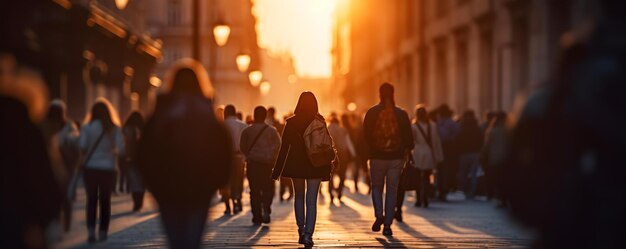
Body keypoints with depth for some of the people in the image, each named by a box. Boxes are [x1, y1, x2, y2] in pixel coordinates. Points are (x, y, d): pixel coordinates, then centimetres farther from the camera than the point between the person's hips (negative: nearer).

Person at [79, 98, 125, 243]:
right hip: (109, 167, 0)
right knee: (105, 201, 13)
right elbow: (121, 149, -10)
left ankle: (91, 230, -6)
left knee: (91, 200, 8)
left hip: (90, 167, 0)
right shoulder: (114, 128, -4)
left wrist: (87, 154, 6)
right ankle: (103, 232, 12)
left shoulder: (87, 127, -5)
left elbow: (82, 146, -15)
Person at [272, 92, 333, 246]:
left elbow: (284, 147, -5)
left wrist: (277, 170, 0)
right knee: (311, 201, 0)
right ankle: (308, 234, -10)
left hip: (296, 165, 1)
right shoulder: (320, 122, -5)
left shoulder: (291, 122, -5)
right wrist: (326, 170, 2)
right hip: (315, 166, -1)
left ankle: (301, 230, 16)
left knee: (299, 197, 19)